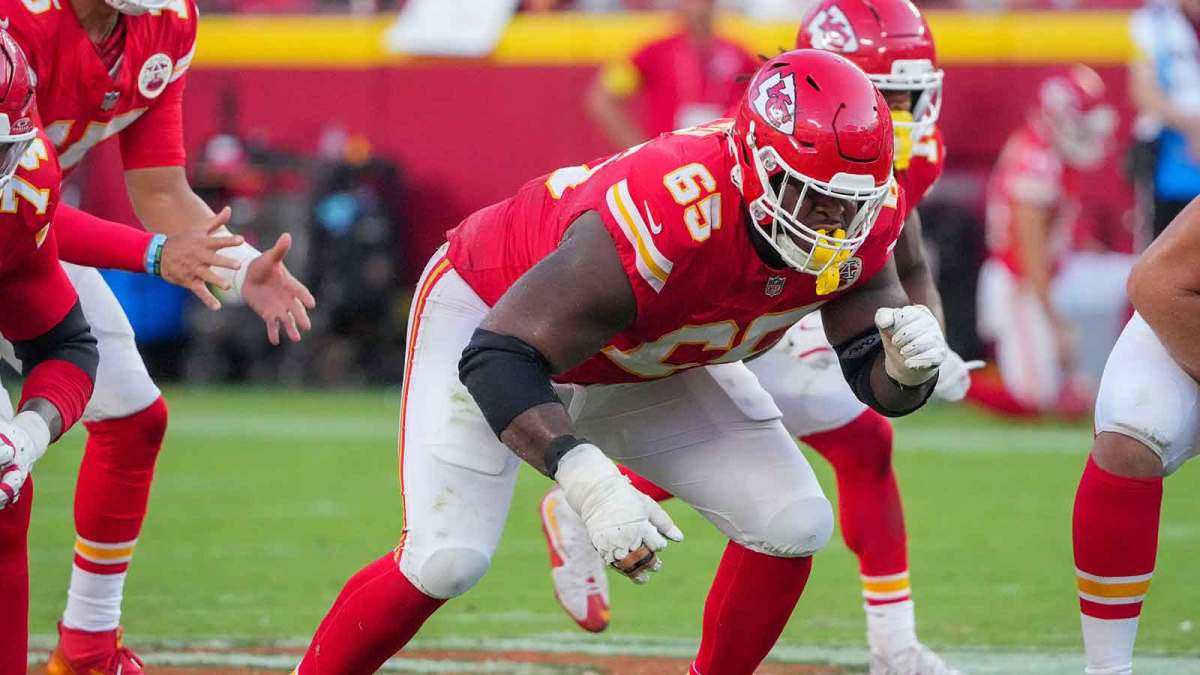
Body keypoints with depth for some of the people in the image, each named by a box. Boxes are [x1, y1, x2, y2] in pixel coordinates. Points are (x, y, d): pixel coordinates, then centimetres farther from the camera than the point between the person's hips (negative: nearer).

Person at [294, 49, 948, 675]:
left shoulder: (856, 219, -24)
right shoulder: (666, 218, -44)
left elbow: (879, 382, -11)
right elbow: (499, 357, -44)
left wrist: (908, 363, -37)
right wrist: (588, 480, -59)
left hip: (645, 360, 6)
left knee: (792, 525, -8)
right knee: (448, 557, -21)